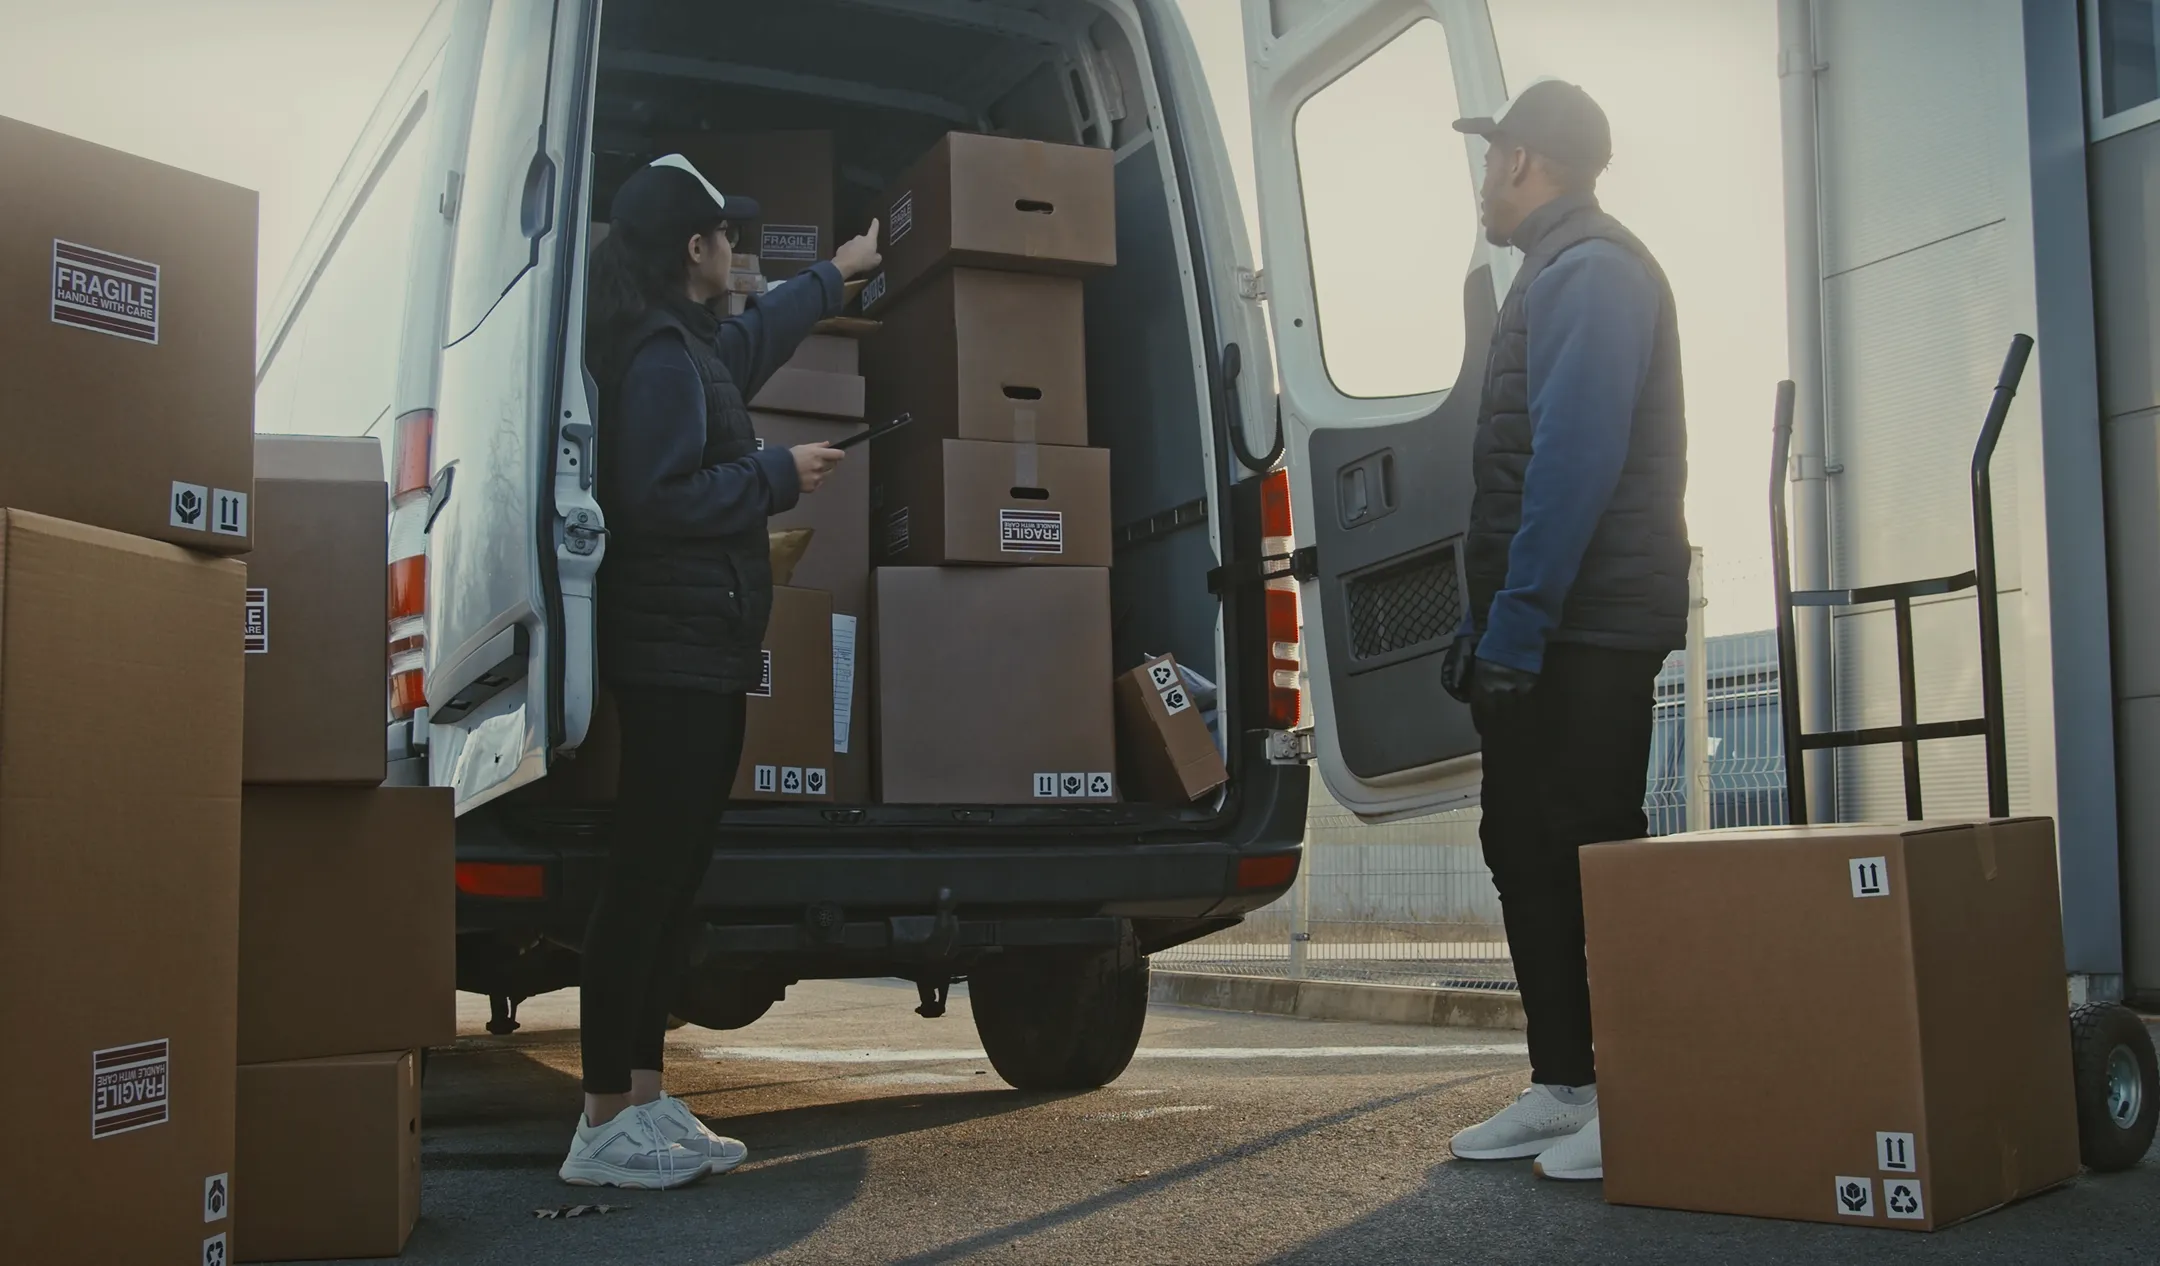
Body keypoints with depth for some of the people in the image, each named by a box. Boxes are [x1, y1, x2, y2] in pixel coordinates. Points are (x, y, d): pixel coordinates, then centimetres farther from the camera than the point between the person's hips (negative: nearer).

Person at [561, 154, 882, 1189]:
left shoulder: (686, 347, 21)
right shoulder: (664, 357, -12)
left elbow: (754, 335, 43)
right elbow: (659, 498, -21)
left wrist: (835, 275, 56)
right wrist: (781, 475, -11)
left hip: (692, 652, 11)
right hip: (678, 653, -11)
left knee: (665, 875, 11)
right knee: (650, 877, -10)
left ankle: (643, 1102, 17)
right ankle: (607, 1126, -6)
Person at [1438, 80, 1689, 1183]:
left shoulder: (1591, 269, -12)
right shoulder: (1558, 273, 21)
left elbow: (1576, 461, -22)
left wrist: (1516, 623, -23)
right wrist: (1488, 624, 21)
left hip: (1587, 633, -10)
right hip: (1541, 633, 10)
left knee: (1591, 852, -6)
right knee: (1526, 846, 11)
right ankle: (1563, 1086, 19)